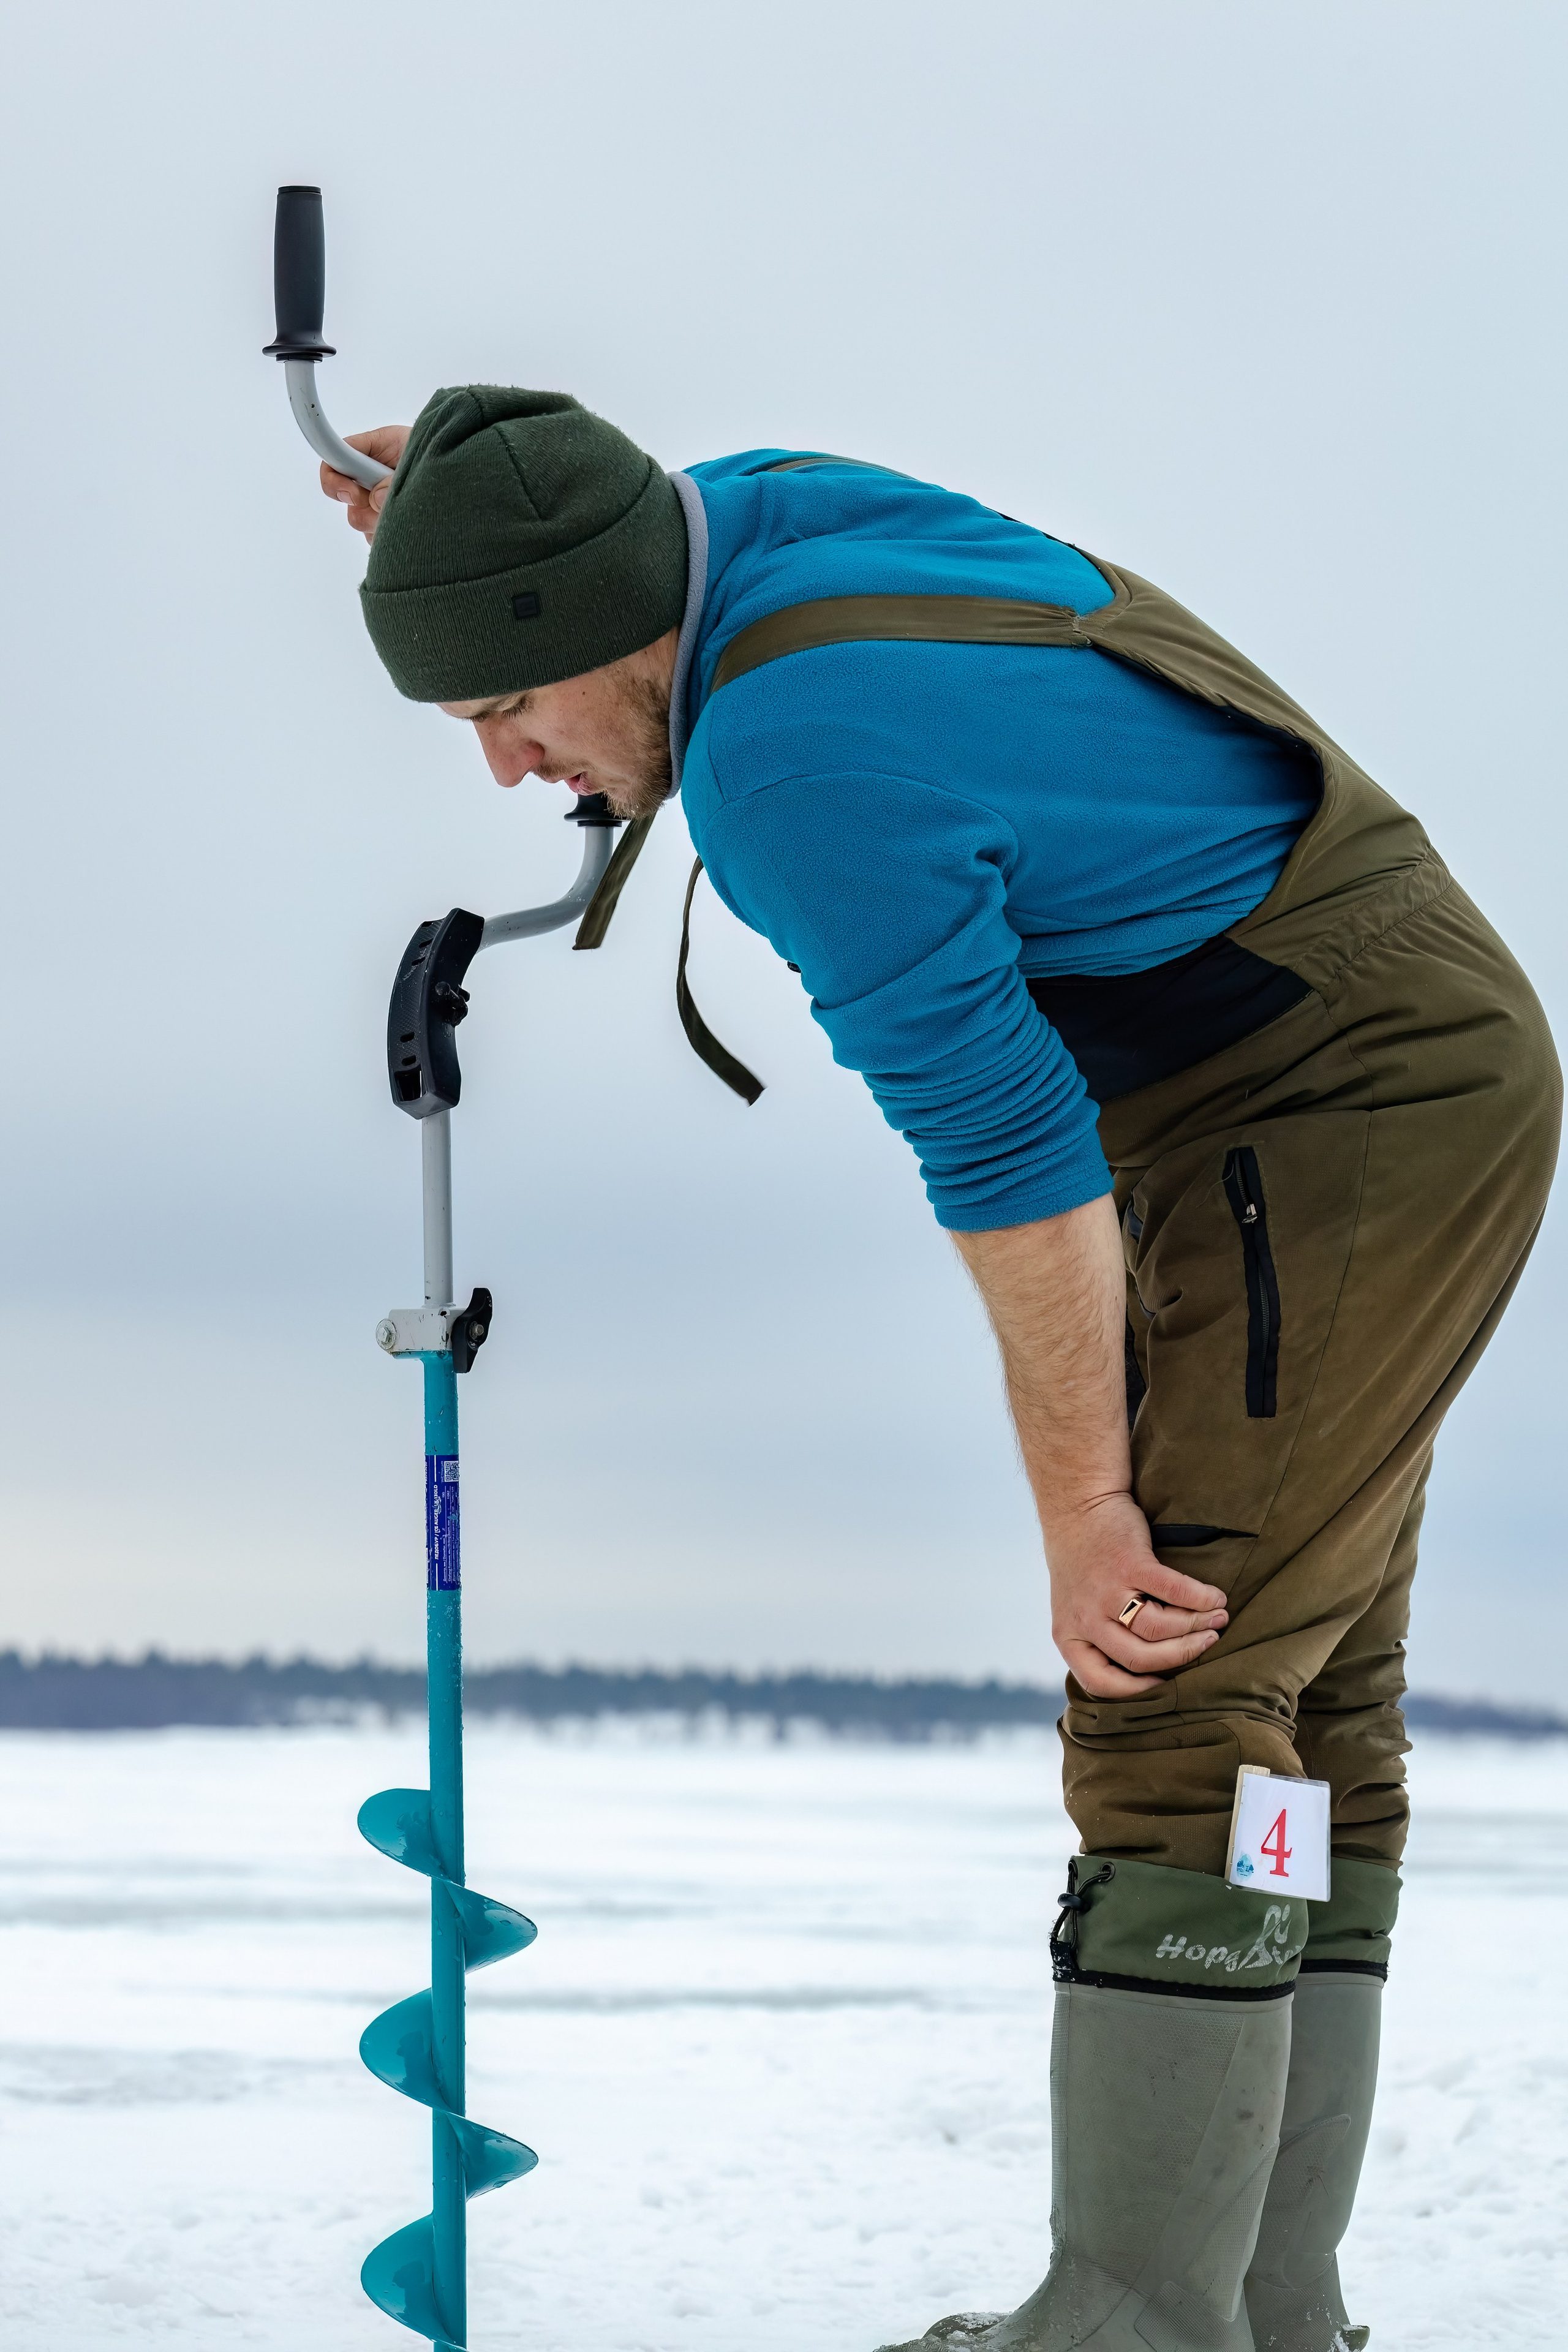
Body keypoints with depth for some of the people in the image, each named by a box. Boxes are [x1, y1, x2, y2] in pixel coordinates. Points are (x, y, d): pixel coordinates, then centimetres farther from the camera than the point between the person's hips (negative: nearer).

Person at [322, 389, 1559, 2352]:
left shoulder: (795, 759, -24)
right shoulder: (776, 503, 5)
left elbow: (1005, 1143, -22)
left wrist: (1083, 1509, -16)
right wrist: (465, 519, 18)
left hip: (1353, 1115, -11)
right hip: (1408, 1089, 11)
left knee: (1184, 1696, -13)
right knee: (1300, 1710, 8)